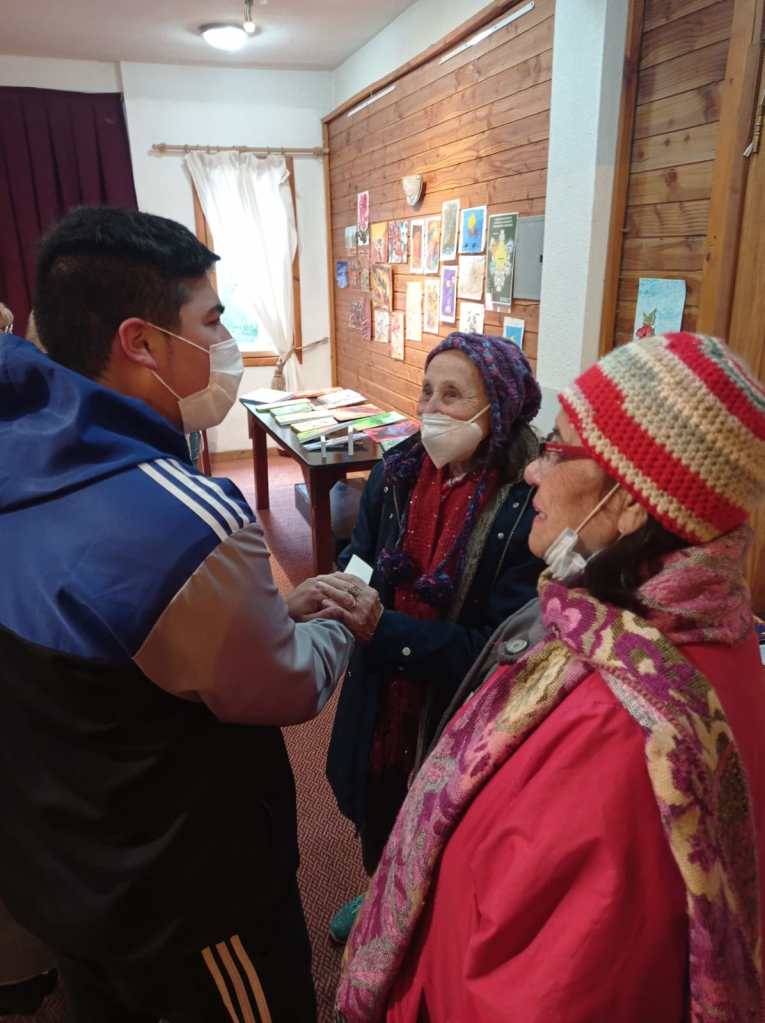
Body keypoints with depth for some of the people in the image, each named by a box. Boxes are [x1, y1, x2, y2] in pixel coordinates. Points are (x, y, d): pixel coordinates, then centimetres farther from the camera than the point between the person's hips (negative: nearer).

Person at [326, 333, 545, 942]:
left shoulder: (528, 509, -24)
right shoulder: (397, 472, -9)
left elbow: (501, 647, -25)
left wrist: (383, 627, -33)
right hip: (384, 697, 5)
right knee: (377, 812, 29)